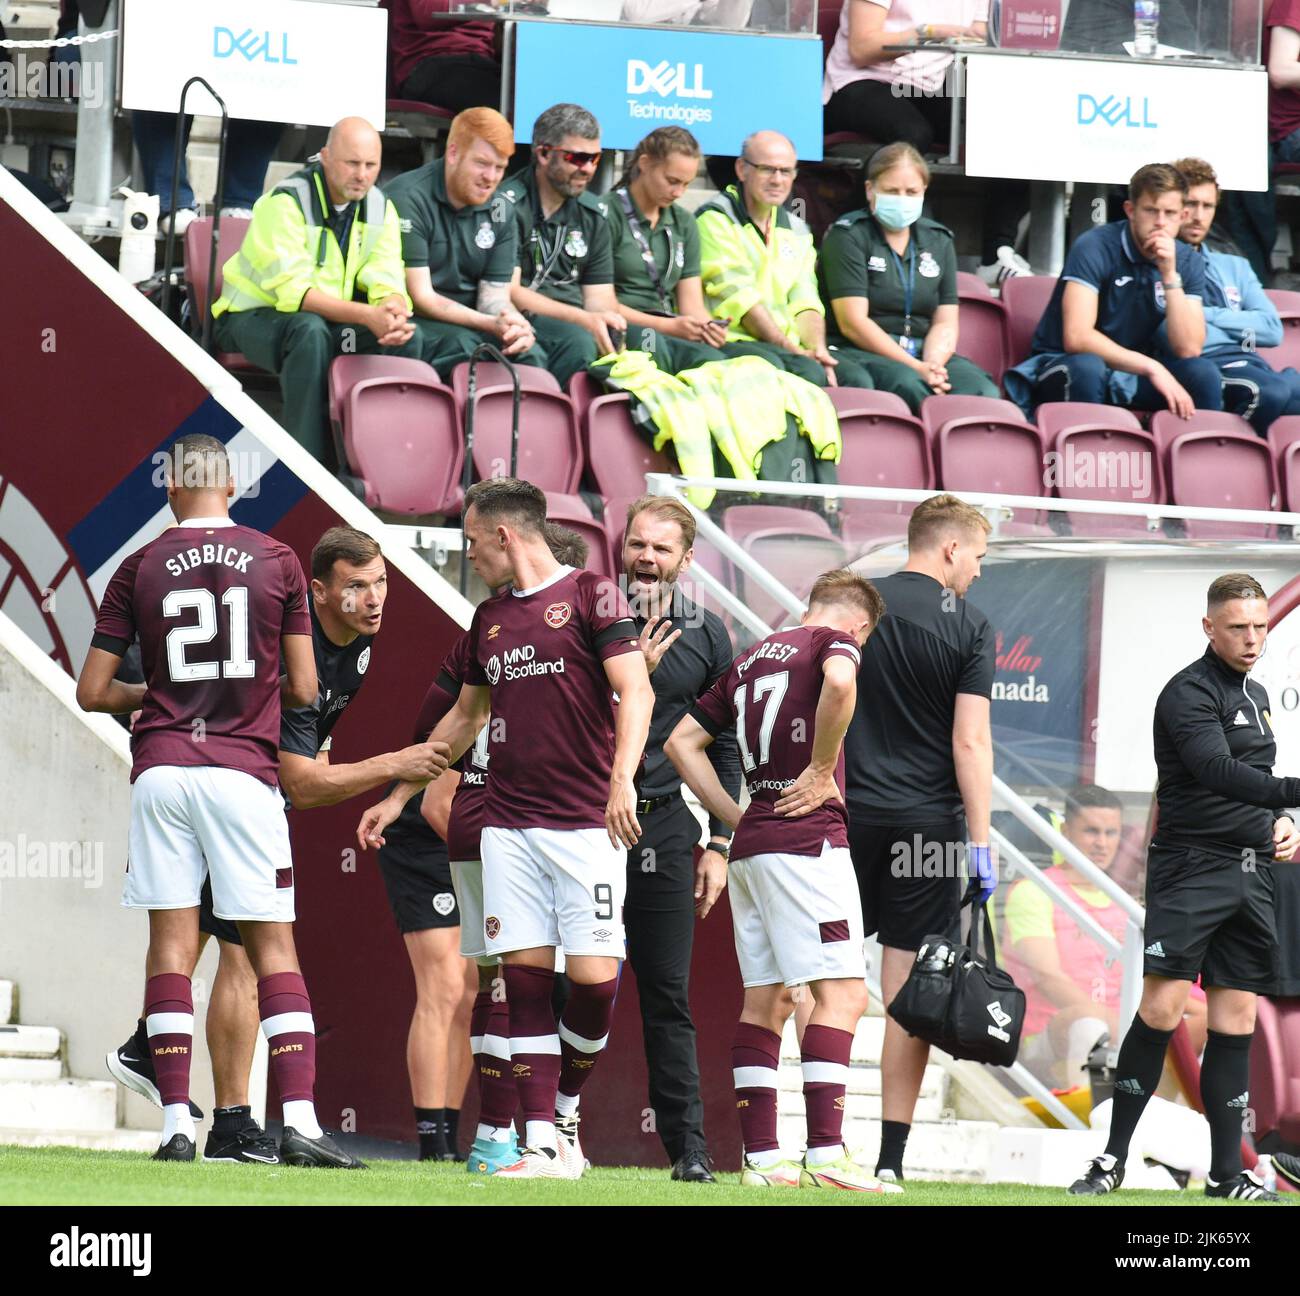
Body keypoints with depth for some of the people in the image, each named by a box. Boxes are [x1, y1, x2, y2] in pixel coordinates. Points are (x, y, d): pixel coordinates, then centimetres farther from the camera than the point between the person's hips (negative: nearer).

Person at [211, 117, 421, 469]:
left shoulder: (379, 207, 0)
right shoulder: (285, 203, -21)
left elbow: (387, 283, -6)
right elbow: (294, 291, -30)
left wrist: (394, 311, -33)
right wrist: (367, 316, -41)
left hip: (329, 322, 6)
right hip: (253, 318, -6)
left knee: (406, 338, -16)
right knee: (311, 330, -38)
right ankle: (306, 464, -36)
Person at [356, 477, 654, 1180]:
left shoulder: (590, 594, -2)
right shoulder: (490, 617, 18)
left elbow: (635, 692, -10)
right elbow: (465, 716, 30)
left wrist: (622, 779, -25)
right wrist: (398, 796, 32)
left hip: (586, 824, -5)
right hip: (508, 825, 5)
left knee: (594, 977, -9)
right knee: (526, 977, -3)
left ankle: (566, 1110, 13)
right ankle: (543, 1143, -4)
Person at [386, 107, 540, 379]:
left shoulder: (500, 212, 7)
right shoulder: (409, 199, -13)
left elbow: (495, 297, 6)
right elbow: (420, 298, -16)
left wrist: (514, 325, -20)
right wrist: (492, 324, -27)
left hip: (467, 322, 5)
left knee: (527, 352, -22)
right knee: (462, 345, -34)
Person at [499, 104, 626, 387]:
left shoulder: (593, 213, 17)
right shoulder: (508, 204, -4)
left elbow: (599, 296, 14)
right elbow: (508, 293, -11)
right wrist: (584, 320, -20)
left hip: (573, 321, 6)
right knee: (577, 341, -36)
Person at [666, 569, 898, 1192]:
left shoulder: (751, 657, 21)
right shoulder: (836, 640, 0)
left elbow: (681, 743, 22)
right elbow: (839, 681, -25)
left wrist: (735, 817, 17)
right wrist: (822, 770, -14)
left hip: (751, 842, 8)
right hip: (807, 839, -8)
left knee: (766, 998, 9)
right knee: (841, 992, -10)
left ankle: (761, 1156, 6)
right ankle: (825, 1153, -20)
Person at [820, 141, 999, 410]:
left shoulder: (938, 240, 17)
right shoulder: (847, 236, 1)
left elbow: (945, 323, 11)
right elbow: (853, 323, -9)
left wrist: (932, 365, -13)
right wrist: (917, 368, -18)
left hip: (925, 351, 4)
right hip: (859, 354, -4)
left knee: (983, 391, -27)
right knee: (907, 383, -38)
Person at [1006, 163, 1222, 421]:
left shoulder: (1188, 262, 1)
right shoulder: (1096, 247, -15)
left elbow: (1188, 349, -10)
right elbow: (1077, 337, -25)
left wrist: (1170, 275, -19)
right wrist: (1151, 368, -29)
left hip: (1132, 373, 4)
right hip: (1065, 368, -4)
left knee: (1203, 372, -21)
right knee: (1086, 368, -38)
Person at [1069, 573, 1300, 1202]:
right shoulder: (1190, 692, -9)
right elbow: (1216, 770, -25)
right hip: (1191, 869, -8)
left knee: (1236, 1019, 5)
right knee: (1162, 1007, -13)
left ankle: (1227, 1173, 7)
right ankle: (1113, 1158, -7)